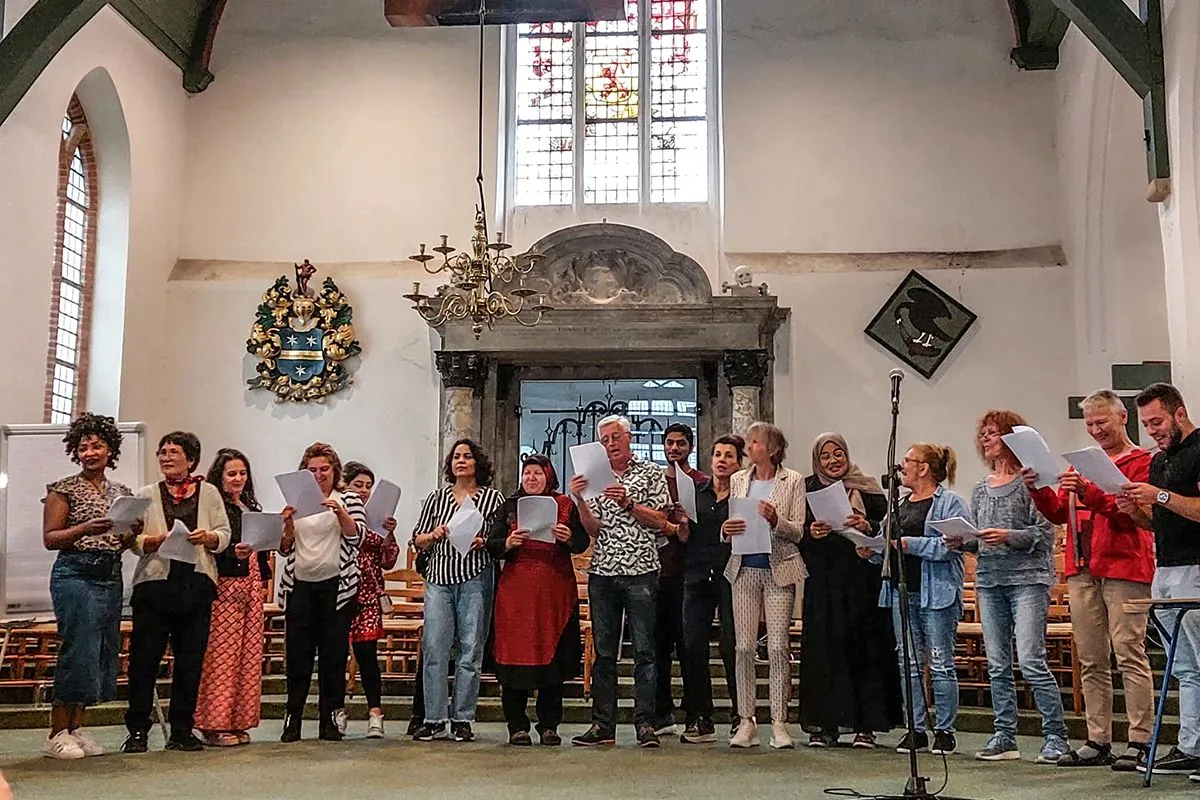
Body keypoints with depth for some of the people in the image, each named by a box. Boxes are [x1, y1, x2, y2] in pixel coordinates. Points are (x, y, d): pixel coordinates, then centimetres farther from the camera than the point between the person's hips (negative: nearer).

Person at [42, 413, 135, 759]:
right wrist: (86, 529, -19)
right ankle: (57, 734, 0)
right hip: (75, 575, -6)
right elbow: (49, 538, -5)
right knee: (78, 649, -10)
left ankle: (75, 727, 15)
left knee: (103, 650, 5)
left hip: (111, 577, 6)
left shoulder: (122, 493, 16)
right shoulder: (64, 489, 1)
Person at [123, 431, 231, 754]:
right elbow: (134, 541, 4)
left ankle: (182, 730, 13)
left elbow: (224, 534, 8)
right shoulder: (146, 494, 12)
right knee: (145, 657, -3)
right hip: (154, 581, -1)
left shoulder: (209, 492, 12)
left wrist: (208, 538, -13)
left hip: (196, 584, 1)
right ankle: (137, 730, 7)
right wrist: (155, 540, -15)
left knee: (191, 659, 4)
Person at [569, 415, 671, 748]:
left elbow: (660, 522, -1)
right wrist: (579, 500, -11)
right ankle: (602, 724, 12)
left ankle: (645, 723, 3)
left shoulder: (651, 473, 6)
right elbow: (594, 528, 4)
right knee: (603, 652, 6)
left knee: (644, 651, -2)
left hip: (641, 571, -3)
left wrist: (628, 503, -12)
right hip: (602, 572, 3)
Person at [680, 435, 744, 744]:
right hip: (698, 574, 3)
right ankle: (701, 720, 9)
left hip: (729, 576, -3)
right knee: (693, 646, 0)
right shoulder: (695, 491, 13)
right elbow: (685, 536, 11)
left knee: (731, 646, -3)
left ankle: (740, 716, 10)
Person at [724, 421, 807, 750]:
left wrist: (775, 519, -20)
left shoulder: (793, 481, 3)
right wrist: (726, 530, -8)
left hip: (779, 569, -3)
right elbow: (728, 526, 14)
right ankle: (746, 721, 7)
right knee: (744, 646, 1)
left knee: (778, 646, -5)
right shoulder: (738, 480, 13)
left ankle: (779, 723, 2)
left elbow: (798, 531, -2)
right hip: (744, 569, 3)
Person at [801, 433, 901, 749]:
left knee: (864, 648, -2)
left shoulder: (867, 489, 7)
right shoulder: (809, 489, 10)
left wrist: (867, 527, -19)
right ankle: (825, 725, 5)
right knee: (823, 648, -1)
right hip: (823, 583, 1)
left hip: (862, 582, -1)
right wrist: (811, 533, -13)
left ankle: (865, 725, 4)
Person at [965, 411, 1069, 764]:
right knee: (997, 665, 7)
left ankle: (1056, 737, 0)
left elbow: (1045, 533, -7)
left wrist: (1009, 537, -20)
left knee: (1030, 661, -11)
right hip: (989, 580, 6)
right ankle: (1004, 737, 14)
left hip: (1027, 579, -6)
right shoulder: (981, 489, 16)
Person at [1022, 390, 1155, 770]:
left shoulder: (1141, 462, 1)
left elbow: (1130, 514, -12)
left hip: (1123, 569, -6)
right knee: (1091, 661, 7)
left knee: (1130, 655, -8)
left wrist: (1089, 492, -24)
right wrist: (1039, 490, 1)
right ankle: (1098, 742, 12)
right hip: (1082, 571, 7)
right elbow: (1059, 513, 18)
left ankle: (1140, 742, -3)